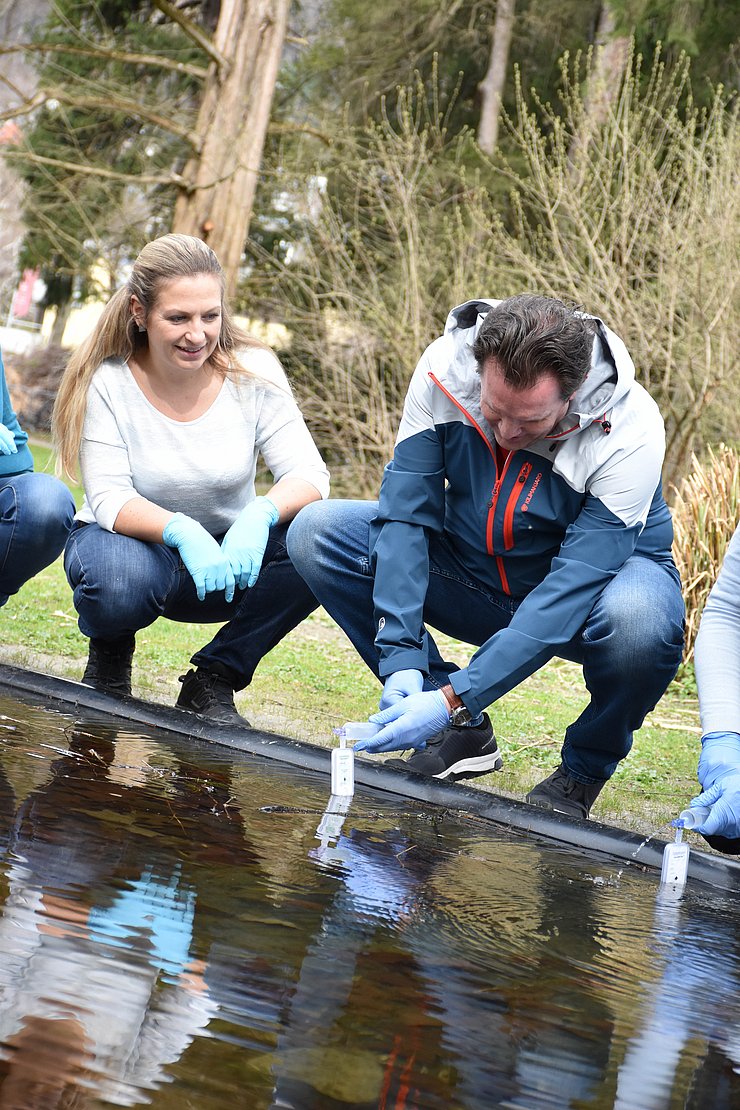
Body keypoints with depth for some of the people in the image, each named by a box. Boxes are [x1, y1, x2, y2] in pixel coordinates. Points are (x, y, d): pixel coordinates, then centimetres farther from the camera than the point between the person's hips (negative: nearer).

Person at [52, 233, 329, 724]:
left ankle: (213, 680, -7)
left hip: (228, 554, 2)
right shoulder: (107, 383, -15)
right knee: (118, 580, -39)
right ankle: (109, 659, 2)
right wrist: (181, 532, -42)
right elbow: (108, 498, -21)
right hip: (137, 541, -2)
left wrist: (259, 515, -42)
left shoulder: (253, 372, -12)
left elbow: (309, 474, -18)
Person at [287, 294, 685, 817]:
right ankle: (464, 735, -5)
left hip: (602, 572, -4)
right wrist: (402, 662, -30)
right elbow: (405, 515, -20)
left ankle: (582, 773, -7)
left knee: (637, 623, -41)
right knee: (316, 533, -15)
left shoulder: (630, 433, -31)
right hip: (472, 570, 4)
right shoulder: (445, 371, -22)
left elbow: (572, 591, -33)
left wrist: (454, 698, -39)